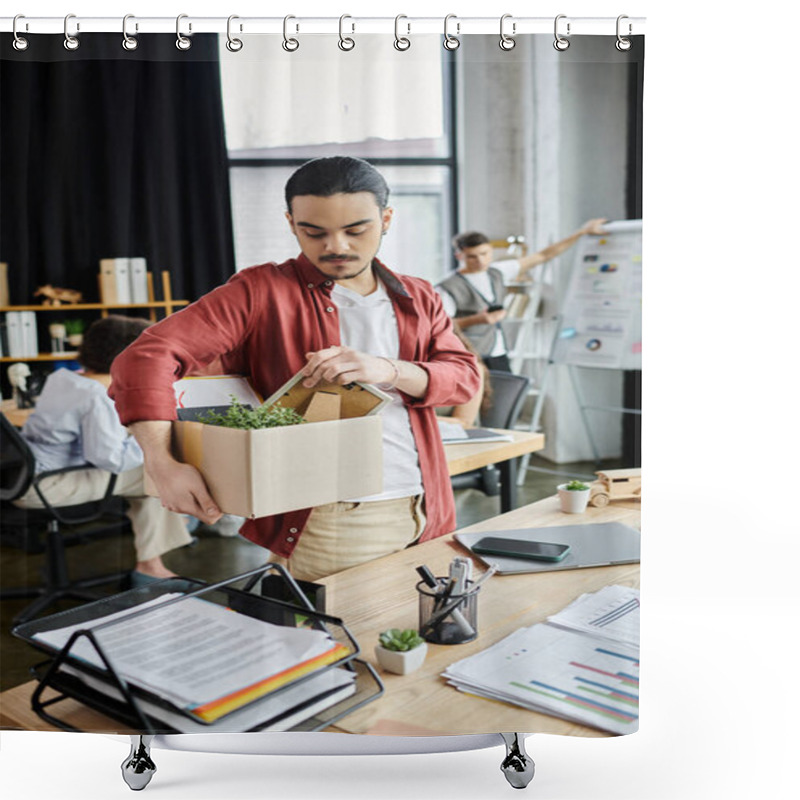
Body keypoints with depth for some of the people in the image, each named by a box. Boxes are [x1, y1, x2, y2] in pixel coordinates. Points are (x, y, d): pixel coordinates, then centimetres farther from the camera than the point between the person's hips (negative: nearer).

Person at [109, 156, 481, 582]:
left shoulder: (417, 299, 13)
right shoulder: (262, 293, -3)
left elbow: (465, 374, 1)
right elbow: (149, 356, -12)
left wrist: (387, 370, -18)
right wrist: (164, 463, -27)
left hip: (423, 519, 5)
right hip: (314, 528, -4)